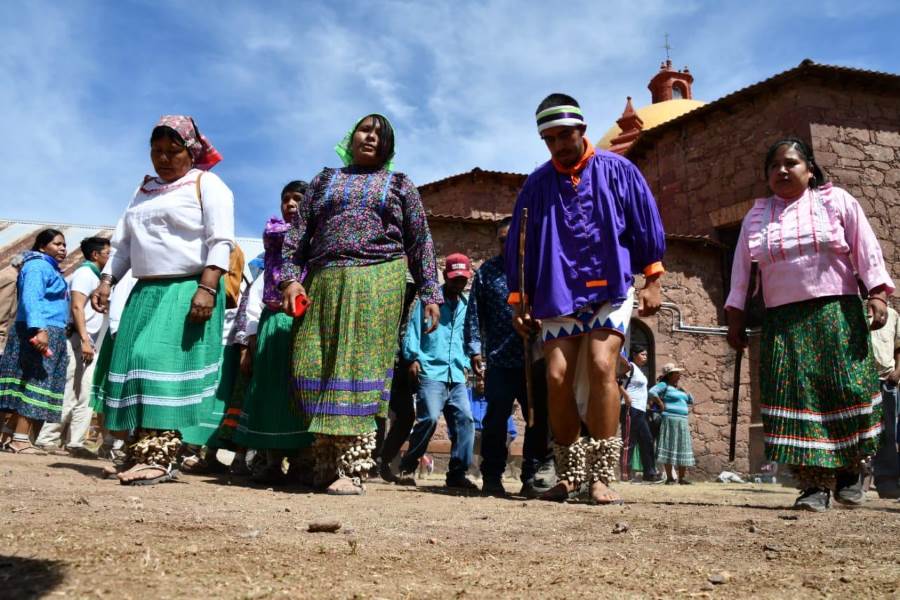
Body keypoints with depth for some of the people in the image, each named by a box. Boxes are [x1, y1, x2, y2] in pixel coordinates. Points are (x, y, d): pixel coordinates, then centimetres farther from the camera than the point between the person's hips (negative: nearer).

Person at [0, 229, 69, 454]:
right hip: (38, 333, -9)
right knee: (32, 384, -12)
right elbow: (30, 299, -18)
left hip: (51, 336, 9)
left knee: (38, 388, 6)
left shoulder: (51, 269, 25)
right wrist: (38, 329, -30)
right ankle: (20, 440, -12)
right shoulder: (37, 266, -4)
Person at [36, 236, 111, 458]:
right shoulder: (85, 273, -6)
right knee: (71, 394, -9)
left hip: (89, 342, 9)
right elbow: (77, 307, -17)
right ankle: (47, 439, -3)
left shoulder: (93, 276, 21)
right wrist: (84, 340, -24)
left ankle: (75, 444, 5)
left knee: (84, 397, 5)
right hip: (79, 340, -9)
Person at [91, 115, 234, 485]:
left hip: (189, 290, -7)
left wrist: (207, 288, -22)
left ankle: (160, 456, -20)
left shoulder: (207, 185, 1)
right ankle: (144, 449, 5)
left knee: (167, 364, -17)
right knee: (136, 364, 0)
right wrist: (106, 282, 9)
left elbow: (220, 242, -11)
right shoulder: (144, 190, 23)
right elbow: (123, 244, 23)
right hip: (145, 291, 7)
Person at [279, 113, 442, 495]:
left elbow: (420, 242, 13)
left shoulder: (399, 185, 17)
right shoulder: (325, 180, 21)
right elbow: (298, 232, 13)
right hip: (323, 283, 3)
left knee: (361, 365, -11)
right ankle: (326, 462, 7)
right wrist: (290, 278, -1)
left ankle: (352, 468, -10)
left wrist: (430, 293, 5)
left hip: (377, 281, -2)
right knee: (314, 366, -3)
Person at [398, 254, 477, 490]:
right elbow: (414, 329, 3)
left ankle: (458, 473, 4)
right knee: (429, 418, -16)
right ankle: (407, 468, -1)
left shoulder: (467, 305, 18)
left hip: (457, 375, 5)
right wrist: (413, 358, -7)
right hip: (431, 371, -5)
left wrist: (468, 363, 15)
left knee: (465, 418, -5)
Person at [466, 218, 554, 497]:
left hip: (535, 361, 1)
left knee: (539, 421, 6)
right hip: (500, 361, -1)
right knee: (496, 419, 0)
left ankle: (533, 477, 18)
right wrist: (474, 349, -2)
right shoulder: (487, 271, 9)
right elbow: (475, 314, 7)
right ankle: (492, 477, 11)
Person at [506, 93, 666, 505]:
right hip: (558, 294, 3)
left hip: (610, 288, -2)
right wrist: (521, 302, 9)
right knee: (558, 377, -7)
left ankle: (601, 476, -13)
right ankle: (569, 474, 8)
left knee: (601, 366, -19)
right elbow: (522, 245, 11)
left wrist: (651, 282, 0)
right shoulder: (537, 184, 9)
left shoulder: (617, 170, 3)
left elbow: (646, 227, 5)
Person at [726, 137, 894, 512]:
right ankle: (815, 484, -6)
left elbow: (866, 249, 2)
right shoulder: (756, 216, 16)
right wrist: (734, 317, 9)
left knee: (847, 392, -6)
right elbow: (741, 269, 14)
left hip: (836, 315, -1)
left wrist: (877, 294, -10)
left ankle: (849, 472, 13)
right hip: (783, 322, 2)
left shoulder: (836, 201, 9)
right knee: (797, 397, -7)